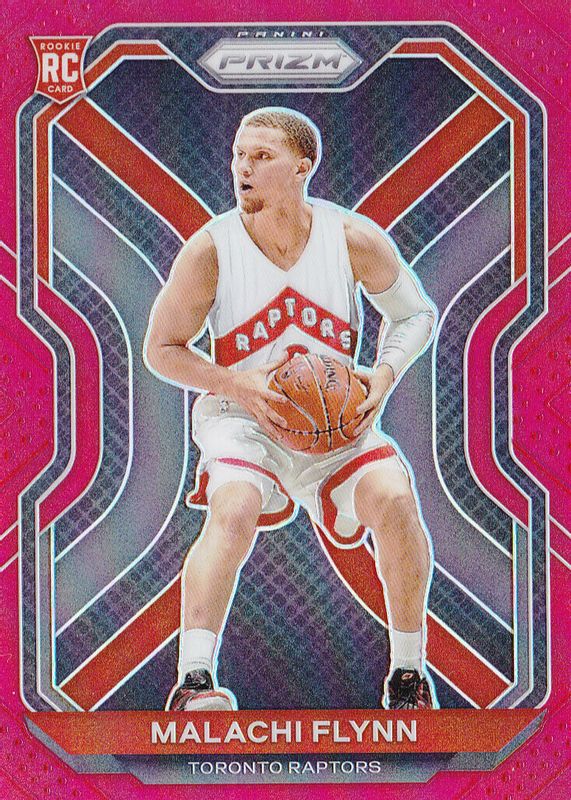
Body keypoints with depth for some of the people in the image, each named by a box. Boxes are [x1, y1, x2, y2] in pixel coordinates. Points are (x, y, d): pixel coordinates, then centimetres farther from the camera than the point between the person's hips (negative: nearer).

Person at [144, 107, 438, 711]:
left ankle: (408, 672, -1)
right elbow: (161, 350, -3)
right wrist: (238, 386, -18)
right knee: (234, 510, -31)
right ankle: (192, 682, -25)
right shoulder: (210, 248, -11)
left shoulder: (354, 238, -7)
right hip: (243, 418, -1)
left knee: (395, 501, -21)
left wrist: (384, 375, -10)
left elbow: (415, 313, 9)